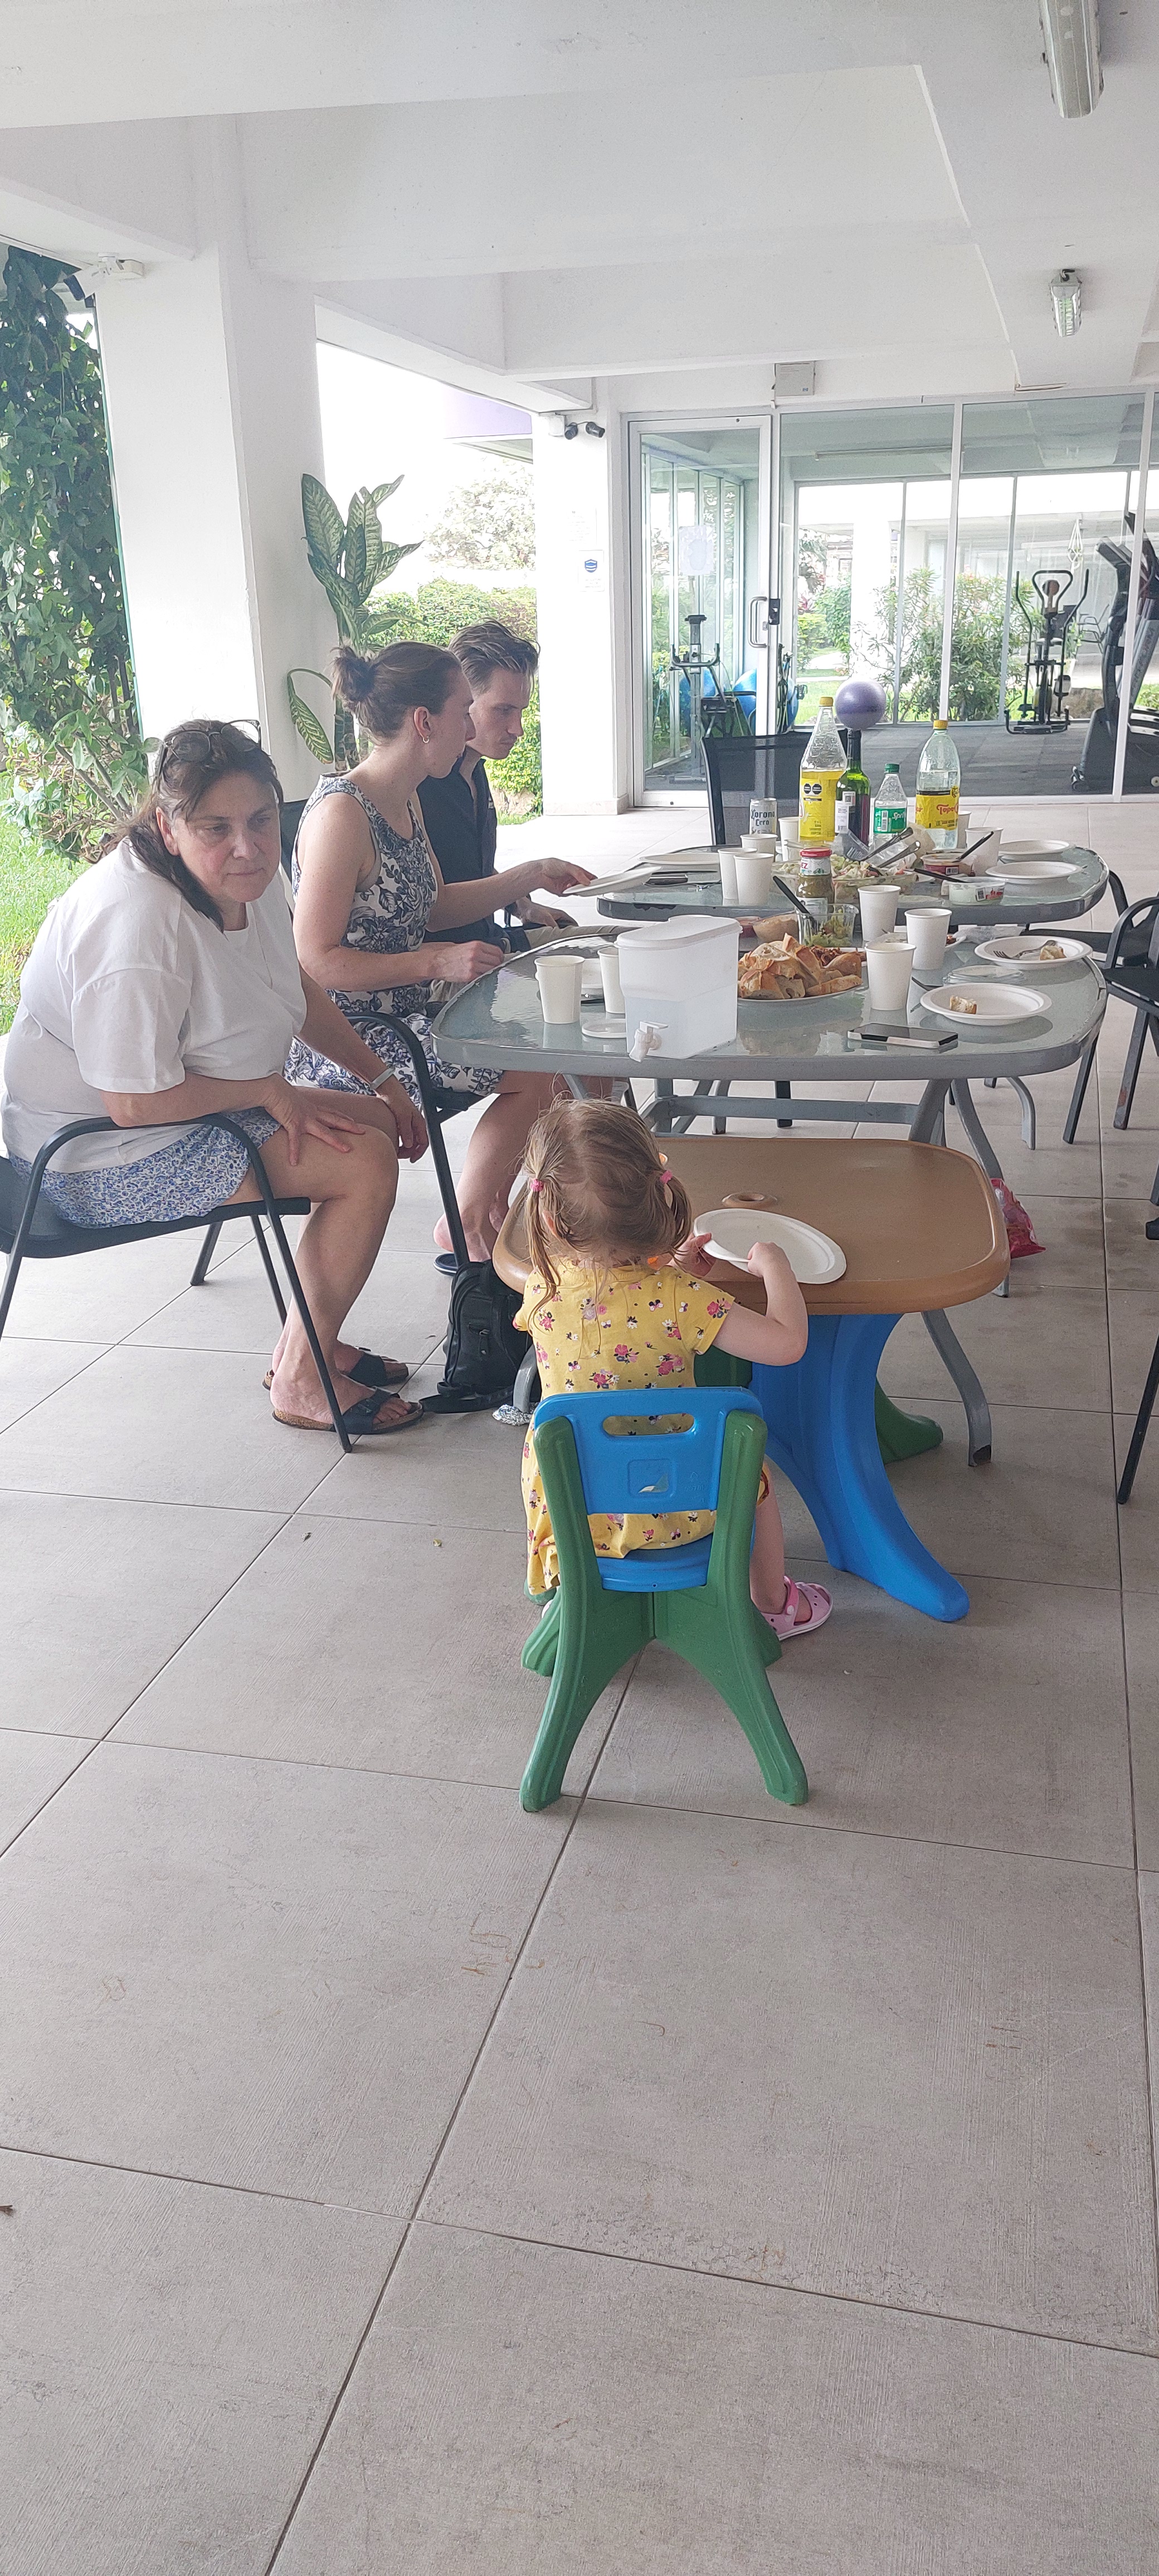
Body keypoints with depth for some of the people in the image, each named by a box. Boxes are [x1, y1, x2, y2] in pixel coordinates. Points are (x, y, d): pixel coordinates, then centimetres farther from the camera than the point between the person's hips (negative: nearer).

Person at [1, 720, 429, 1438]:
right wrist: (269, 1091, -17)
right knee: (365, 1162, -15)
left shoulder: (250, 875, -1)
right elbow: (138, 1102, -29)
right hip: (102, 1156, -10)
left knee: (376, 1125, 10)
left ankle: (311, 1344, 19)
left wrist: (380, 1079, 12)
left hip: (201, 1105, 10)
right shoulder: (138, 922, -30)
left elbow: (294, 987, 17)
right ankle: (302, 1382, -1)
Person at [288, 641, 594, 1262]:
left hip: (406, 1010, 10)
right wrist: (436, 962, -22)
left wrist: (531, 876, 16)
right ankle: (469, 1228, 4)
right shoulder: (341, 814, -20)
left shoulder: (406, 802, 9)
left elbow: (431, 907, 22)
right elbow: (316, 961, -22)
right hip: (346, 1040, -10)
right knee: (539, 1071, -13)